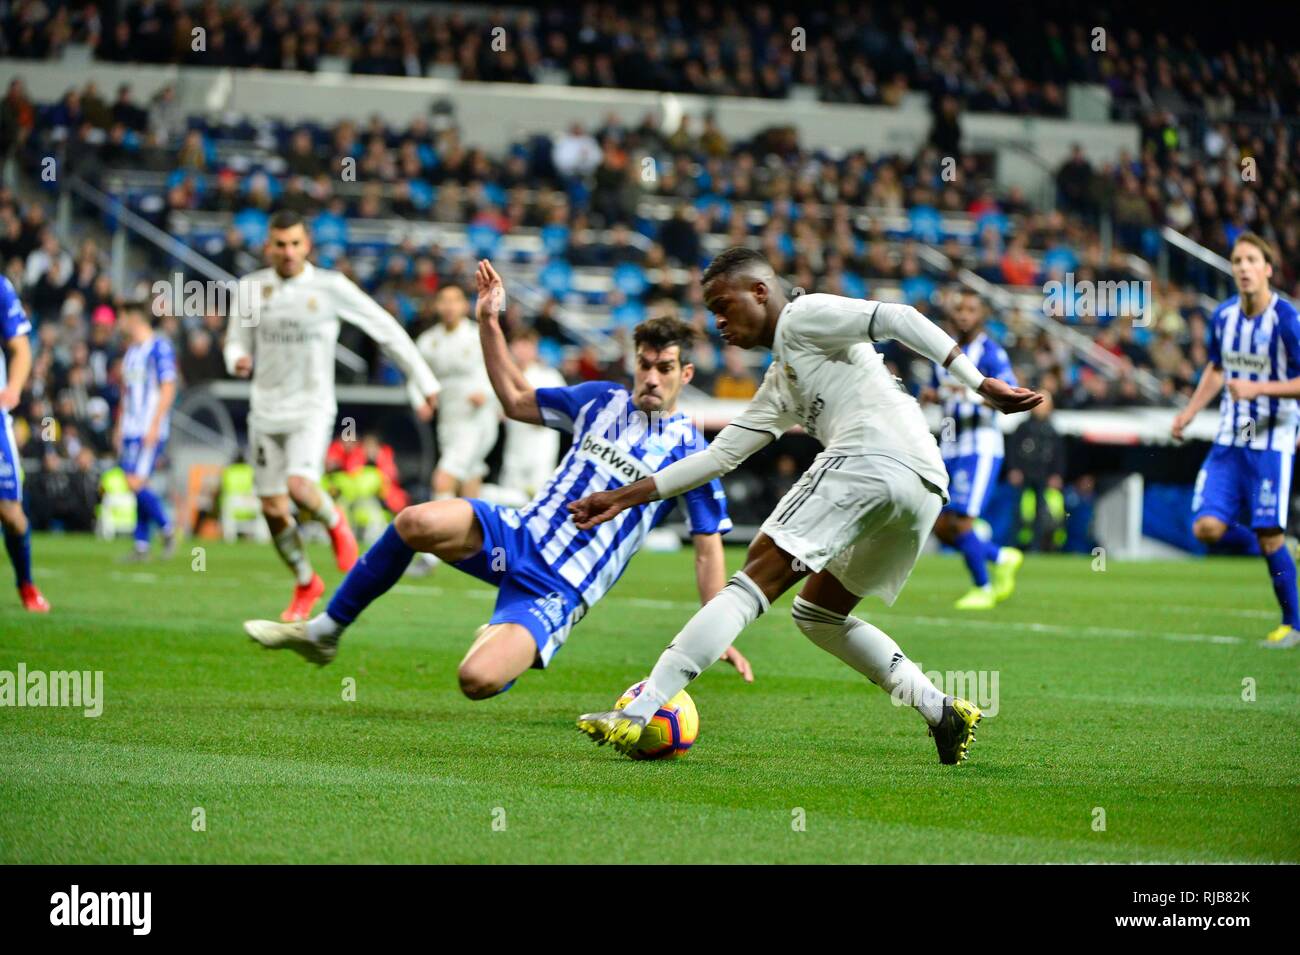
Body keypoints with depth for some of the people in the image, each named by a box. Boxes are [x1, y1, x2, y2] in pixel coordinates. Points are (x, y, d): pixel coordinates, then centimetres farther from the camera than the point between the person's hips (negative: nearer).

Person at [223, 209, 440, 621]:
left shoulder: (330, 287, -7)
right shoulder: (252, 288, 3)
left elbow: (385, 329, -1)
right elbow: (237, 344, 13)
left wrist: (424, 382, 1)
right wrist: (238, 360, -13)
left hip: (311, 410, -4)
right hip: (265, 412, 4)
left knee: (301, 488, -27)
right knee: (273, 509, 4)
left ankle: (335, 522, 9)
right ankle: (306, 584, 27)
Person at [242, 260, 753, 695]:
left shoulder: (689, 452, -2)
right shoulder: (602, 400, 12)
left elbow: (708, 547, 0)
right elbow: (516, 400, 23)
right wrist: (489, 321, 13)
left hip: (558, 590, -5)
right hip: (517, 535, 5)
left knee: (477, 680, -29)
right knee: (416, 523, -27)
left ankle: (510, 644, 12)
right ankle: (324, 632, -9)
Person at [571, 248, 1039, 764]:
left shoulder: (805, 316, 9)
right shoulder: (780, 384, 35)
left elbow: (897, 319, -3)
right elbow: (719, 456, 37)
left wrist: (981, 383, -14)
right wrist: (625, 497, 33)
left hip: (869, 461, -9)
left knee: (758, 579, -13)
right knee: (818, 615, 21)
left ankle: (639, 712, -20)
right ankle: (943, 710, 10)